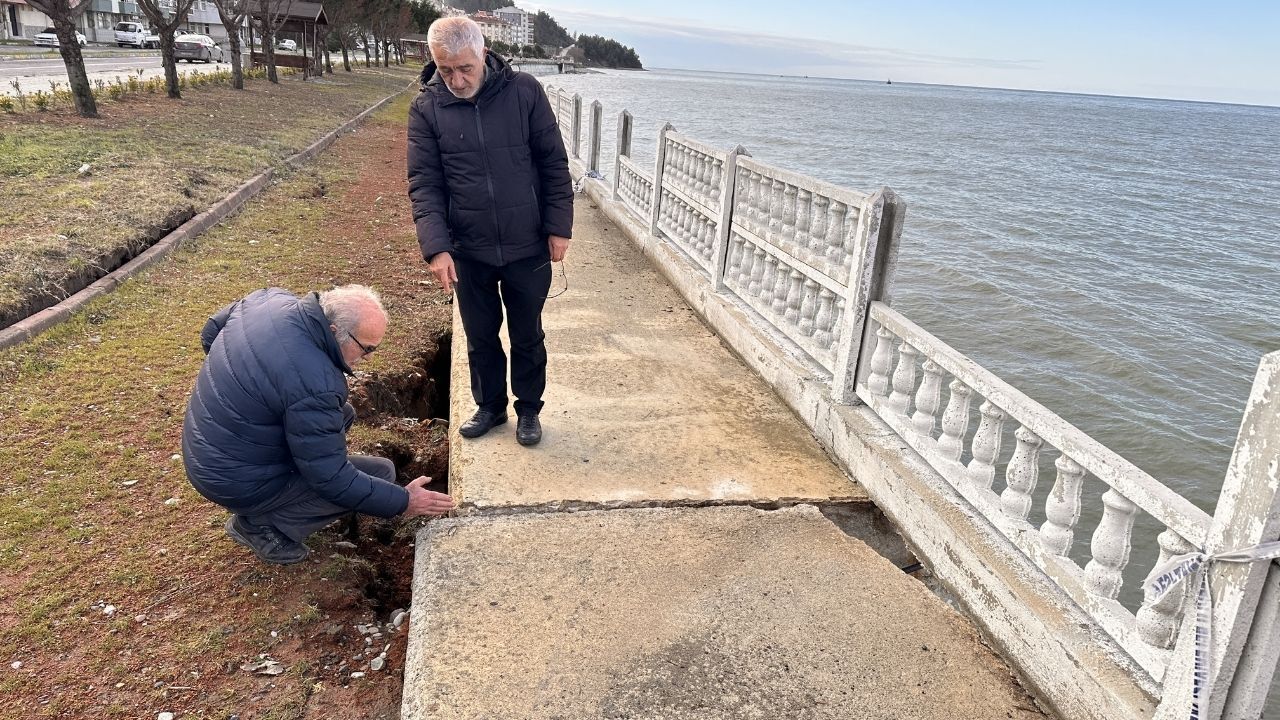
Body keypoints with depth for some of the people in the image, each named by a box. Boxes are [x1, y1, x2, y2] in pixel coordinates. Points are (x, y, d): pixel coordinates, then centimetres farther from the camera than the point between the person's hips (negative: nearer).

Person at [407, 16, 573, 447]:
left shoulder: (524, 92, -8)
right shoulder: (426, 108, -5)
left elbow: (554, 164, -3)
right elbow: (424, 184, -7)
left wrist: (558, 227, -5)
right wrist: (436, 247, -18)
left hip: (528, 248, -1)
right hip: (467, 251, 1)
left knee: (527, 336, 13)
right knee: (480, 336, 15)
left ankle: (528, 410, 32)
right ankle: (490, 406, 36)